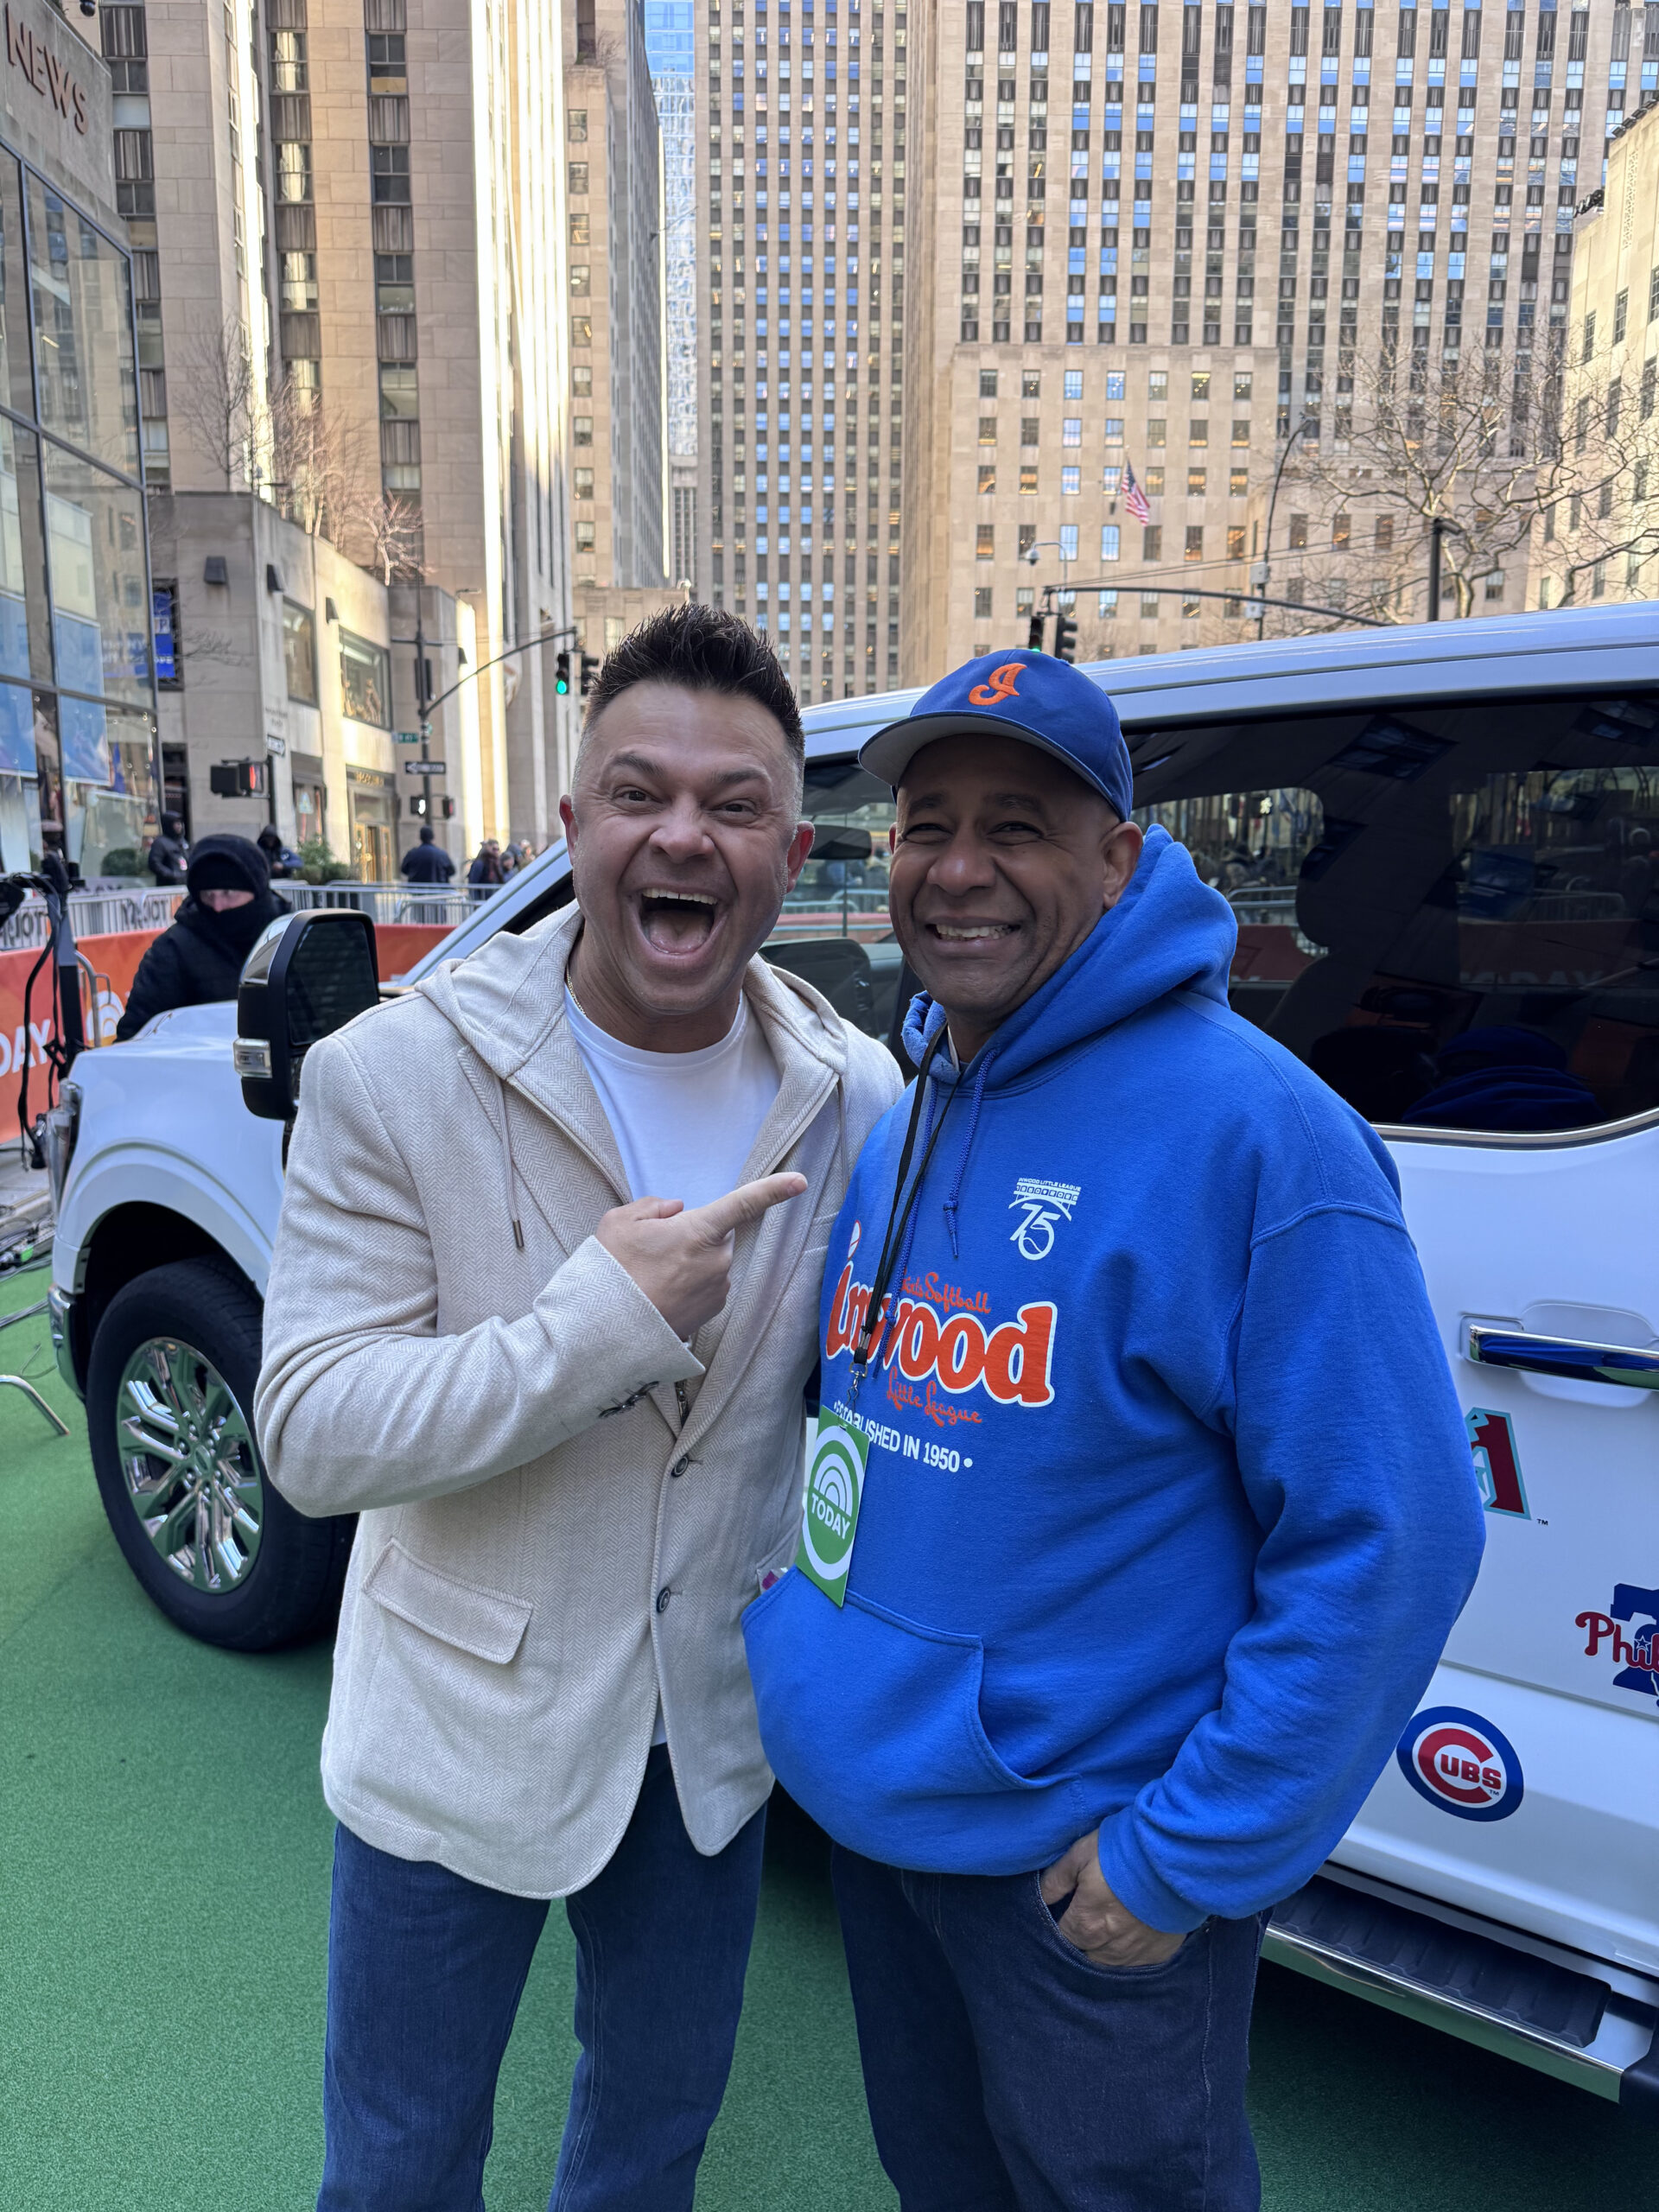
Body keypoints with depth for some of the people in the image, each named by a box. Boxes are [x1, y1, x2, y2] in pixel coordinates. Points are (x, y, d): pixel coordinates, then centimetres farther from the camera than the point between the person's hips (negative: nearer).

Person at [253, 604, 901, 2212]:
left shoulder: (854, 1099, -10)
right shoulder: (393, 1077, -19)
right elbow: (310, 1436, -21)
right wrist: (602, 1318, -32)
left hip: (707, 1733, 3)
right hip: (461, 1734, -2)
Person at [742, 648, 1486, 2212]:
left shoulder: (1251, 1130, -23)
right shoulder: (900, 1121, 2)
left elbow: (1384, 1542, -22)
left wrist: (1192, 1859, -18)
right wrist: (807, 1645, 11)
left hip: (1083, 1865, -7)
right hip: (870, 1799, 7)